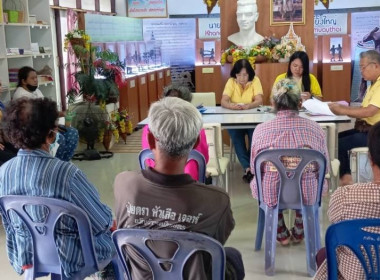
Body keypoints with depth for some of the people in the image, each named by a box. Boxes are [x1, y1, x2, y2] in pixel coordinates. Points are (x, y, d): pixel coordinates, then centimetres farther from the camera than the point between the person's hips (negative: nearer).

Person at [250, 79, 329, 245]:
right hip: (307, 194, 1)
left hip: (272, 195, -1)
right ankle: (298, 233, 48)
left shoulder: (261, 130, -12)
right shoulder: (315, 129, -10)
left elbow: (254, 168, 2)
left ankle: (282, 234, 41)